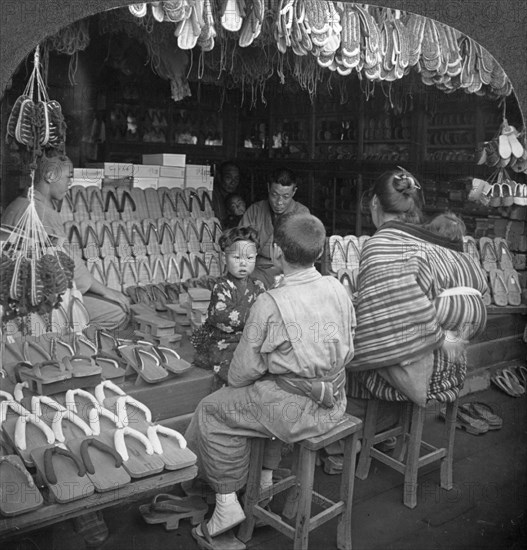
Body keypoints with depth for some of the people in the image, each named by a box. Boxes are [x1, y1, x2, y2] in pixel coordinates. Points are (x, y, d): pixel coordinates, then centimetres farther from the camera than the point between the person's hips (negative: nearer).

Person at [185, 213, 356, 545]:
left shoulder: (270, 304, -20)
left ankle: (228, 504, 18)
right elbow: (348, 353, 8)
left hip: (296, 408, -7)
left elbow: (246, 369, -10)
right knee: (266, 393, 33)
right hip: (334, 402, 7)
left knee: (212, 412, 11)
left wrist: (232, 382, 11)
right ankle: (265, 479, 39)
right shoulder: (338, 289, -2)